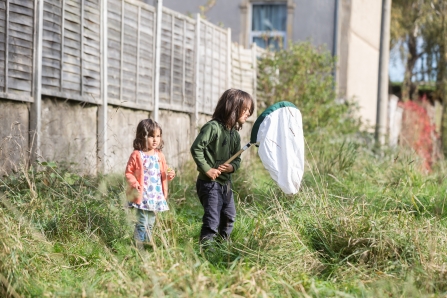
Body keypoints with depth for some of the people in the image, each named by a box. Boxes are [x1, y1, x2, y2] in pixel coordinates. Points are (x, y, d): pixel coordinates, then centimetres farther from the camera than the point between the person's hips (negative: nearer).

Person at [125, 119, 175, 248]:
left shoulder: (159, 156, 7)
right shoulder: (136, 155, -9)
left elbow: (163, 173, 14)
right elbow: (129, 172, -6)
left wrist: (169, 175, -7)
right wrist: (134, 183, -20)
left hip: (156, 195, 5)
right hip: (142, 195, -5)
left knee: (150, 224, 16)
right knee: (142, 223, -4)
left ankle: (149, 245, 27)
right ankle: (139, 247, 4)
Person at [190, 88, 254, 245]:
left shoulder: (235, 134, 10)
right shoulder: (213, 127, -16)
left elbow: (237, 159, 15)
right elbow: (196, 148, -21)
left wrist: (232, 167, -8)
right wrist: (207, 169, -20)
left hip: (226, 183, 9)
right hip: (210, 183, -9)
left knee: (229, 217, 20)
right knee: (212, 220, -9)